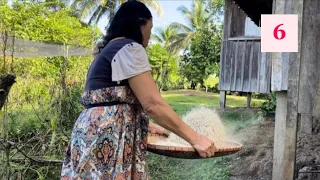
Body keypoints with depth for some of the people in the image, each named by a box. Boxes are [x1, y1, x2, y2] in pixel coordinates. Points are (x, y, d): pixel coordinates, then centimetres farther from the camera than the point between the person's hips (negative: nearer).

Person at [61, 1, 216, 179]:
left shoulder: (109, 50, 22)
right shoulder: (129, 48, -9)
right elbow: (153, 104, -17)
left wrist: (147, 125, 36)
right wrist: (195, 138, -12)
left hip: (98, 131, 10)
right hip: (109, 137, -10)